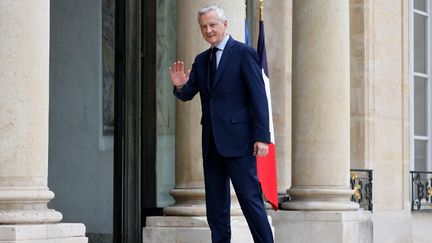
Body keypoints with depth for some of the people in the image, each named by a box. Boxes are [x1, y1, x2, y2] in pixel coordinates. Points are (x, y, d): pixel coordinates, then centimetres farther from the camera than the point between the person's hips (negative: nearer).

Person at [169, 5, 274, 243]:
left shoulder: (244, 53, -5)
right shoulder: (201, 60, 14)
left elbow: (258, 96, -8)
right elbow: (187, 94, 13)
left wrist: (262, 137, -14)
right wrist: (180, 86, -12)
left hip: (237, 141, -7)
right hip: (211, 143, 7)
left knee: (250, 198, -7)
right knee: (215, 206, 9)